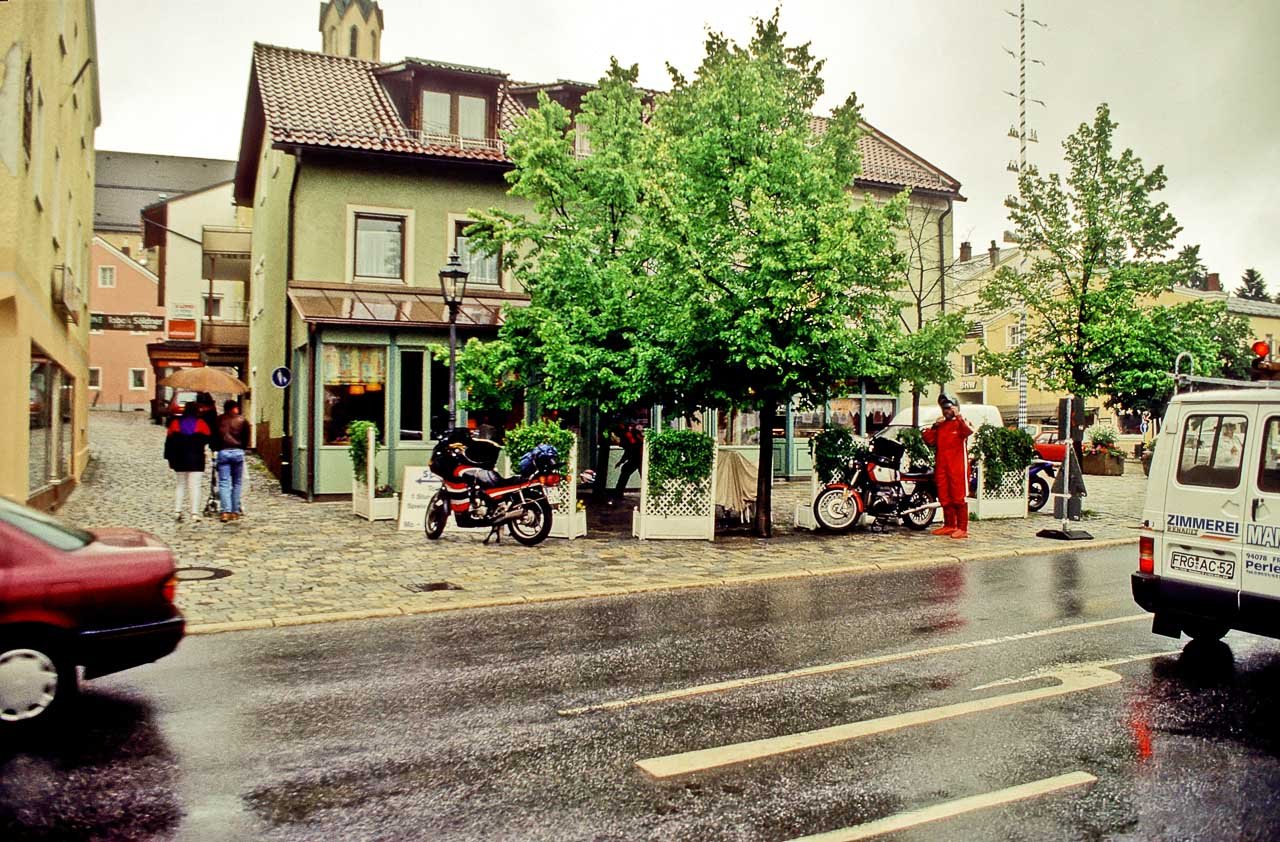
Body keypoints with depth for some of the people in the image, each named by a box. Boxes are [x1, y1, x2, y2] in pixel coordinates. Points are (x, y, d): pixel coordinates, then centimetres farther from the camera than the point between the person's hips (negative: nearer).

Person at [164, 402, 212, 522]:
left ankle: (177, 511, 9)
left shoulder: (175, 423, 6)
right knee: (194, 485, -3)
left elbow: (169, 441, 5)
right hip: (196, 459, -3)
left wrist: (169, 457, 10)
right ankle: (194, 513, -10)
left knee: (181, 485, 16)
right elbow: (208, 438, -7)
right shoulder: (200, 423, -3)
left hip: (179, 459, 3)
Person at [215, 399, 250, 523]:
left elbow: (213, 437, 8)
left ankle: (226, 511, -11)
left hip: (223, 452, 0)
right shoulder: (242, 420, 6)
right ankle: (235, 511, 7)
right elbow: (246, 438, 6)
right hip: (238, 452, 0)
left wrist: (216, 448, 21)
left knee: (223, 483, 0)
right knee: (237, 483, 8)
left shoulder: (219, 420, 8)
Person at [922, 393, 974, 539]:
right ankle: (949, 525, 19)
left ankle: (963, 528, -7)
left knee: (959, 498, -8)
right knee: (944, 498, 9)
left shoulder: (960, 423, 1)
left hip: (957, 467, -7)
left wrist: (958, 416, -19)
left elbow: (969, 431, -22)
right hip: (942, 467, 7)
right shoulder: (940, 426, 20)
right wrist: (934, 426, 4)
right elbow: (929, 441, 14)